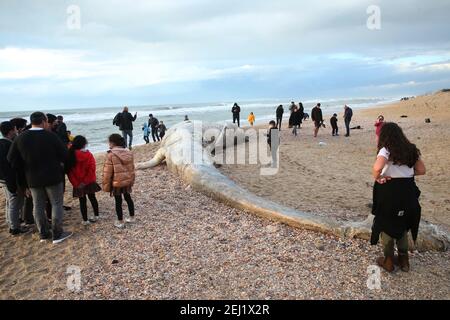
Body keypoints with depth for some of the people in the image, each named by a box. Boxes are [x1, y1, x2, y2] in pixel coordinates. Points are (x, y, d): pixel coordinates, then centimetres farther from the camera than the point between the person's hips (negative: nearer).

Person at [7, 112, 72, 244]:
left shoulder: (20, 138, -2)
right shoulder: (51, 136, -14)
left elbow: (12, 159, 2)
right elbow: (64, 155, -11)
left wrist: (26, 168, 13)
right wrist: (57, 162, 10)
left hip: (32, 178, 4)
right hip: (53, 176, -4)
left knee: (38, 206, 14)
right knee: (57, 204, 6)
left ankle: (44, 233, 24)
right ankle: (57, 234, 9)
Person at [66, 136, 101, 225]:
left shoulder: (71, 155, -10)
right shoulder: (88, 155, -10)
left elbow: (69, 171, -11)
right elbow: (92, 169, -16)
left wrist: (76, 183, -10)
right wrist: (86, 181, -12)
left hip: (78, 183, -1)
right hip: (90, 182, 1)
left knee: (82, 201, 9)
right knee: (92, 198, 17)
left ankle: (85, 220, 14)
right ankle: (96, 216, 25)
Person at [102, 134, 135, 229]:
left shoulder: (111, 154, -16)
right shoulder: (128, 153, 2)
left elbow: (107, 171, -13)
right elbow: (132, 169, 9)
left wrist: (106, 185, -4)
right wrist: (132, 180, 19)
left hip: (116, 182, -6)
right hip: (127, 181, 6)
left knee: (118, 201, 5)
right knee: (128, 198, 19)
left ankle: (120, 222, 14)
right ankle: (132, 217, 30)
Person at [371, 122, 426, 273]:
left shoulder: (386, 150, -14)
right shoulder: (410, 149, 5)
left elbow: (377, 168, -32)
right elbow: (421, 170, 7)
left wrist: (377, 178, -14)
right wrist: (406, 173, 11)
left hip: (390, 190, -6)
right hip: (408, 190, 6)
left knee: (386, 225, 13)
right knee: (402, 224, 23)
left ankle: (389, 261, 24)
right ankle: (403, 259, 33)